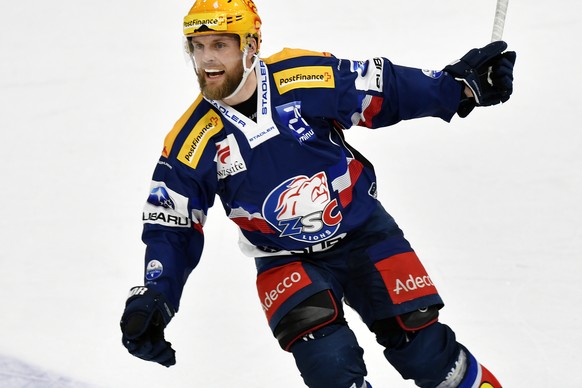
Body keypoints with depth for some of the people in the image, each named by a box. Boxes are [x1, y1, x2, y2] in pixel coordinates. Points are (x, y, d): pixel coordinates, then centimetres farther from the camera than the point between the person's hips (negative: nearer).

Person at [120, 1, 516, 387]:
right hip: (286, 258, 0)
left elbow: (385, 91, -7)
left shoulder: (307, 77, -17)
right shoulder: (190, 143, -13)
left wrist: (461, 84, -15)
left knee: (426, 352, -3)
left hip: (362, 229, 0)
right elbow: (173, 228, -6)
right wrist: (152, 300, -17)